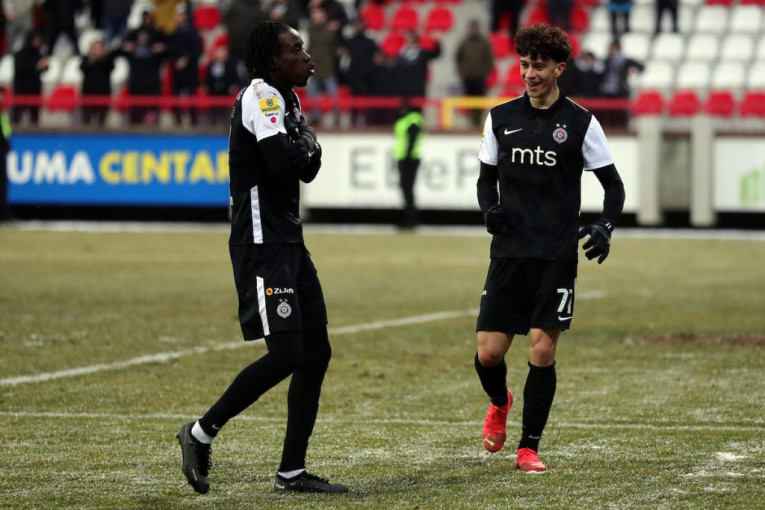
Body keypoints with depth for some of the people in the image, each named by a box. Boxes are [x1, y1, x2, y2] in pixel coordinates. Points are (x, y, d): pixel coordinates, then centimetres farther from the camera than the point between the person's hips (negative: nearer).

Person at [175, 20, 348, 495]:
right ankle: (201, 433, -1)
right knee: (286, 354, -14)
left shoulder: (287, 99, 17)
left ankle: (292, 471, 11)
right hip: (262, 246, -10)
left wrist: (306, 147, 0)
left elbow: (307, 169, 20)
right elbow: (282, 164, -26)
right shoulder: (260, 96, -14)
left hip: (289, 243, 10)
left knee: (317, 352, 6)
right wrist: (305, 142, -6)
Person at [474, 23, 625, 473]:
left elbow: (614, 185, 4)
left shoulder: (580, 123, -1)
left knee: (542, 351, -6)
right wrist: (489, 208, -4)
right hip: (509, 251, 2)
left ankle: (529, 448, 7)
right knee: (488, 354, -2)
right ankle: (500, 403, 33)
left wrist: (605, 227, -13)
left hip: (556, 255, -2)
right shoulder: (501, 118, 7)